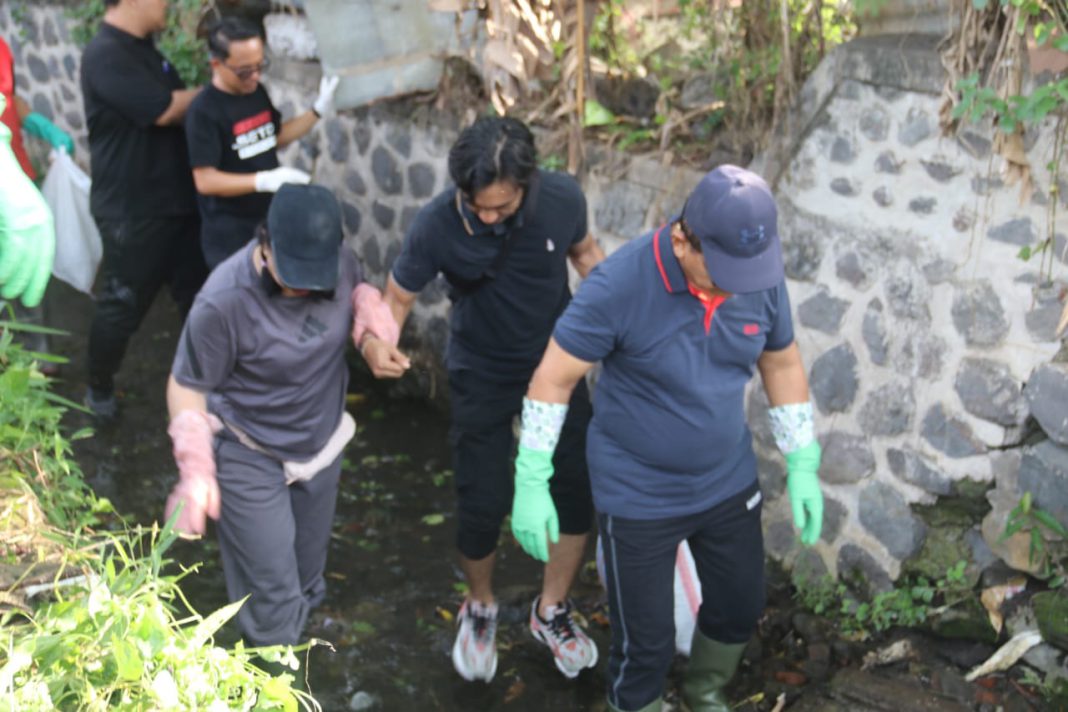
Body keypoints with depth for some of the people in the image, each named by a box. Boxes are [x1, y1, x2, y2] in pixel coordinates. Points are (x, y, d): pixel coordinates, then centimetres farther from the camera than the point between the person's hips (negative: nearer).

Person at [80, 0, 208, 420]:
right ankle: (99, 388, 27)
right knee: (122, 306, 7)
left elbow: (179, 108, 16)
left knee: (198, 296, 15)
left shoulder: (144, 48, 10)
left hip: (177, 201, 8)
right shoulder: (105, 56, -20)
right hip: (132, 213, -8)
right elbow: (165, 110, -22)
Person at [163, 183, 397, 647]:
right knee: (272, 593, -1)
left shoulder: (339, 263, -14)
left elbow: (357, 289, 10)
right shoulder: (224, 301, -29)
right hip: (250, 459, -5)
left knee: (308, 577, 22)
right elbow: (187, 387, -18)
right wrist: (195, 469, -29)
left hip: (322, 446, 6)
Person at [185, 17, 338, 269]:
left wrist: (318, 109, 6)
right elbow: (205, 180, -22)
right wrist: (264, 181, -32)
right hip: (230, 233, -7)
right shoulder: (204, 111, -20)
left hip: (270, 219, 7)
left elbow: (276, 137, 17)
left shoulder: (257, 92, 3)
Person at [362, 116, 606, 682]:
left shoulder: (562, 199, -19)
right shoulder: (437, 226, -25)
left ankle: (551, 610, 27)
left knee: (578, 488, 2)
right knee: (483, 506, -2)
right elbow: (398, 296, -14)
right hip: (482, 375, -2)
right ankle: (480, 608, 30)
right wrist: (375, 340, -36)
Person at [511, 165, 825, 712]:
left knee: (740, 607, 22)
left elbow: (782, 363, 5)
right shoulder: (619, 283, -27)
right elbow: (554, 378, -18)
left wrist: (802, 466, 6)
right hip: (639, 497, -5)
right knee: (646, 643, 6)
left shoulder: (763, 277, -12)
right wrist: (531, 484, -18)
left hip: (727, 483, 5)